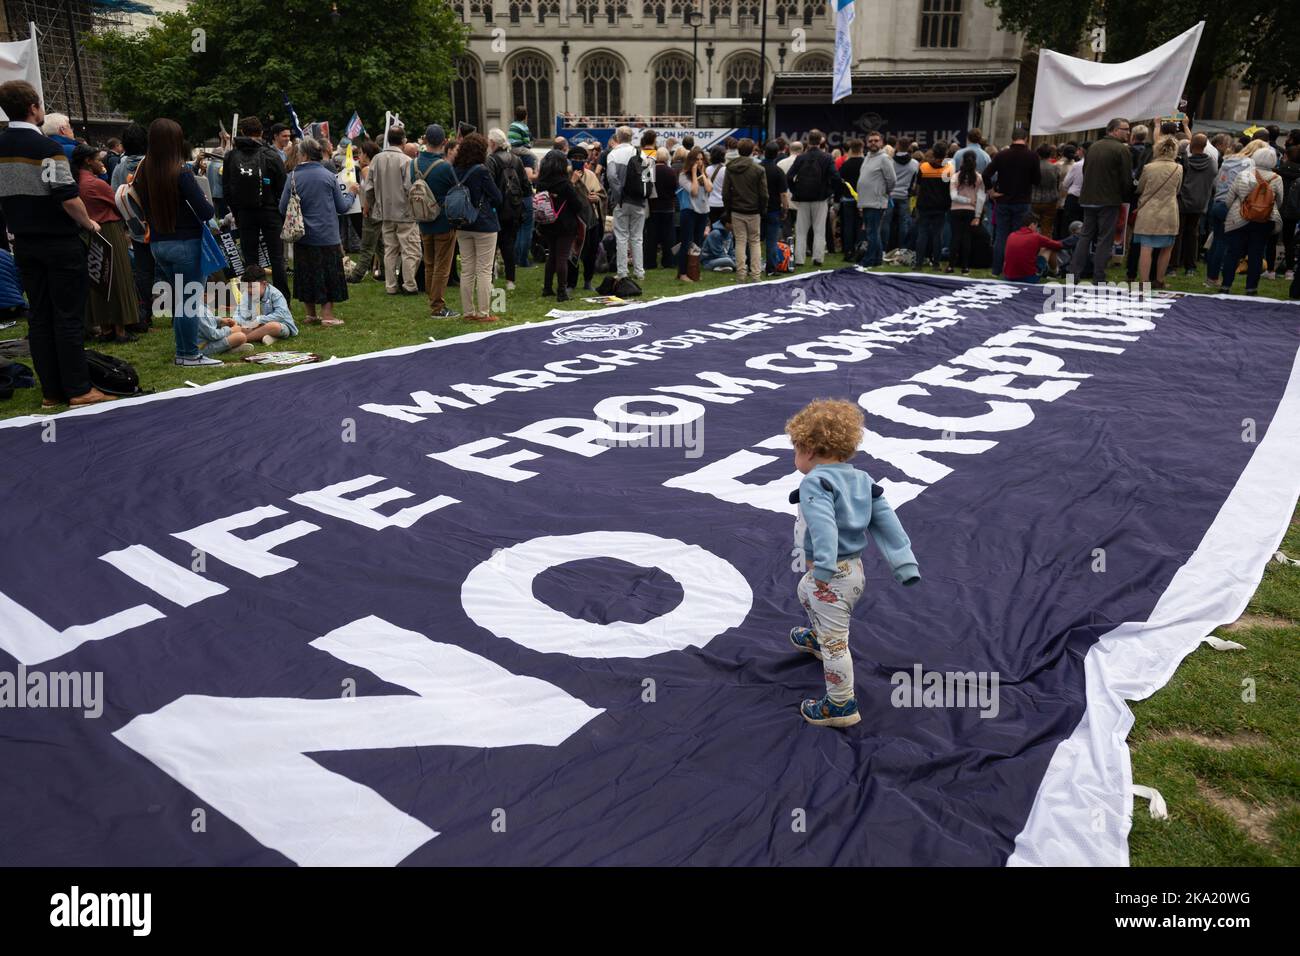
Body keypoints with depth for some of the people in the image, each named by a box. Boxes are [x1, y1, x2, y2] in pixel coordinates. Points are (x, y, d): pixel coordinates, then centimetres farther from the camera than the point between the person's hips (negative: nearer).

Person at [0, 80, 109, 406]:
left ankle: (51, 391, 12)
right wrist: (89, 223, -4)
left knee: (38, 316, 9)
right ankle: (78, 390, -2)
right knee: (68, 317, -3)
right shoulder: (46, 147, -14)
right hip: (59, 243, -6)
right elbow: (67, 196, -19)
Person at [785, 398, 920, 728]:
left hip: (831, 577, -10)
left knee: (835, 640, 1)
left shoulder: (815, 482, -20)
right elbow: (886, 521, 4)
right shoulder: (862, 480, 6)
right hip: (854, 568, 10)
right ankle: (817, 637, 61)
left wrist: (823, 566, -46)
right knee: (805, 593, 36)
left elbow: (823, 523, -36)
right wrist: (904, 563, 4)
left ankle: (841, 705, 11)